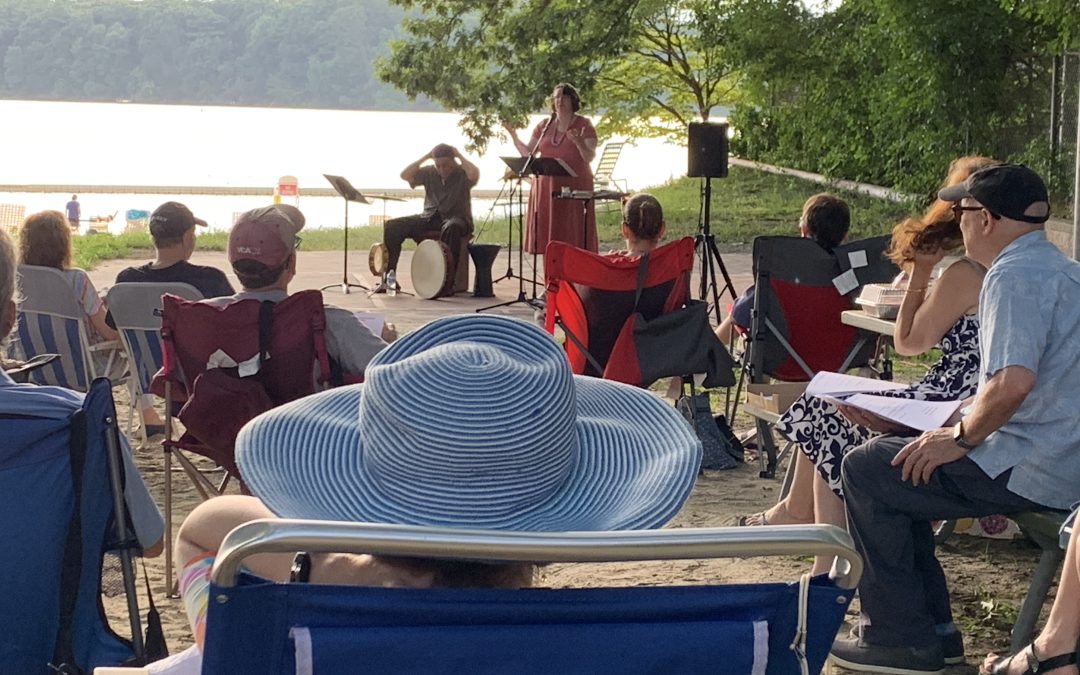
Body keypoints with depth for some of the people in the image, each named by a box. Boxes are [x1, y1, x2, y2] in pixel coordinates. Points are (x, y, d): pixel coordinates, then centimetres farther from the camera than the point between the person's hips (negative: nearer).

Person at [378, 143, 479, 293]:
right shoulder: (429, 172, 7)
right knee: (392, 226, -13)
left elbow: (474, 175, -27)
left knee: (451, 228, -43)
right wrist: (426, 157, -5)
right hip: (429, 218, 5)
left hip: (456, 219, -5)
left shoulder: (462, 173, -4)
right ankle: (389, 278, -12)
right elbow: (404, 175, -4)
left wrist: (460, 156, -14)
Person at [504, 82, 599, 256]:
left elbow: (589, 157, -9)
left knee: (574, 238, -6)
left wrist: (579, 142, -27)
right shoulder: (544, 126, 13)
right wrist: (513, 135, -1)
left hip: (574, 188, -4)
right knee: (549, 237, 3)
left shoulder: (584, 125, 1)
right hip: (546, 188, 4)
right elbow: (527, 153, 11)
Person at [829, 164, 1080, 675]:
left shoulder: (1015, 277, -19)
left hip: (1029, 474, -11)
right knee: (890, 456, 20)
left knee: (866, 470, -4)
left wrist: (959, 438, -16)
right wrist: (963, 416, 16)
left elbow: (1013, 383, -32)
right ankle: (930, 624, 22)